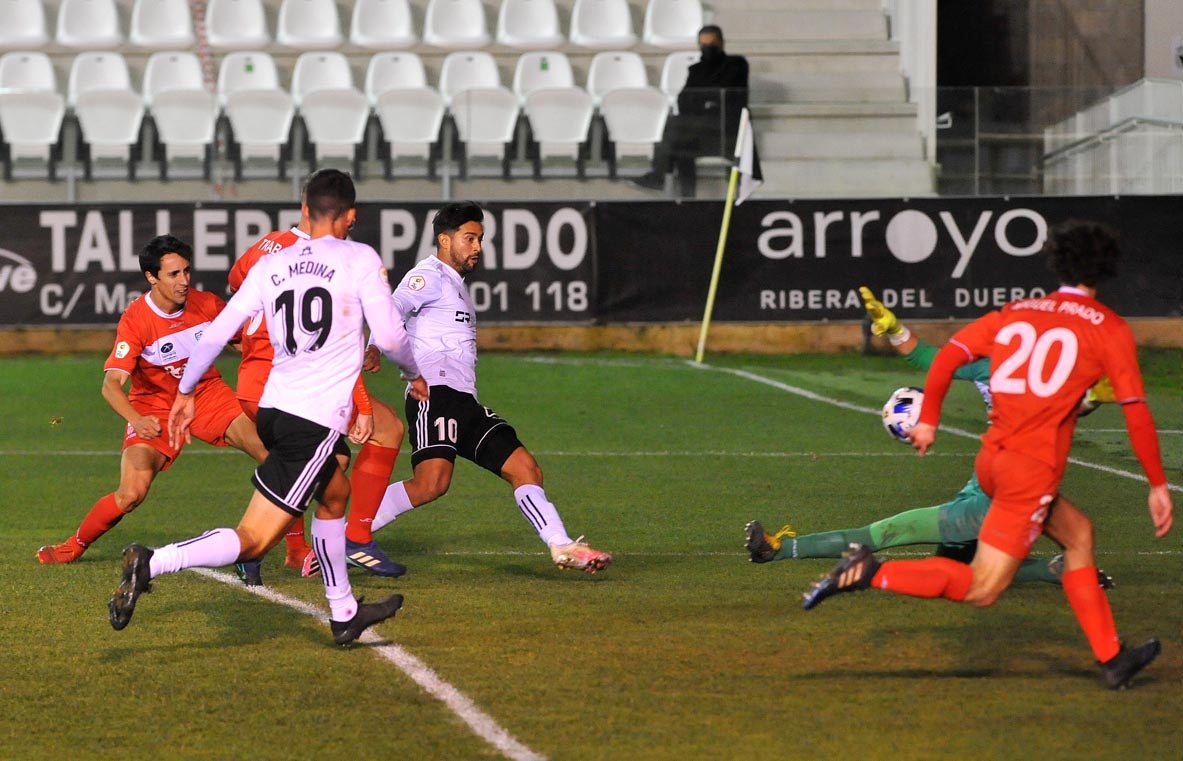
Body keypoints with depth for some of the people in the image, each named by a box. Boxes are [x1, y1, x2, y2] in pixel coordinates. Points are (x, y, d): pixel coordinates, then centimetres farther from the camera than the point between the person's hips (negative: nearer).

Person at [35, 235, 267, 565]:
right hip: (155, 407, -3)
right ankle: (73, 547, 10)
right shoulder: (135, 319, -21)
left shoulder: (206, 304, -11)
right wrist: (136, 420, -46)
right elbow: (111, 384, -28)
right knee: (131, 494, -19)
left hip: (207, 393, 3)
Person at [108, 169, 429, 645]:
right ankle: (151, 565, -27)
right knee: (252, 542, -9)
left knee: (334, 495, 31)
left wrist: (184, 394, 18)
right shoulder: (360, 259, -4)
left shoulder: (271, 266, 9)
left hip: (274, 409, 7)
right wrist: (414, 376, 15)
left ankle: (343, 613, 39)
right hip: (318, 419, -7)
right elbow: (389, 336, -6)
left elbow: (217, 332, 7)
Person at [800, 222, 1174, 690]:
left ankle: (1111, 658, 23)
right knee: (981, 590, -6)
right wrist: (1158, 486, 5)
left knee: (1077, 532, 23)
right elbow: (1137, 414, -2)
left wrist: (928, 420, 18)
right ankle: (869, 574, -21)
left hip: (992, 460, 7)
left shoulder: (1016, 313, 14)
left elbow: (948, 356, 8)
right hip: (1033, 471, -7)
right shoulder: (1108, 328, 1)